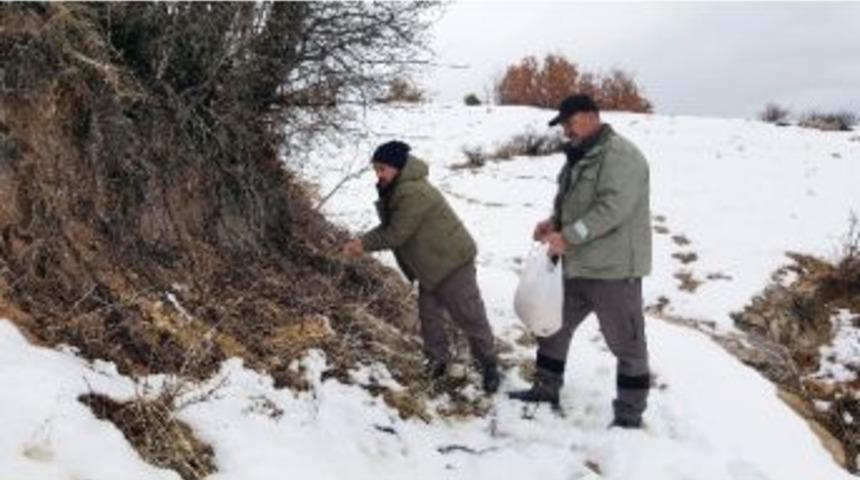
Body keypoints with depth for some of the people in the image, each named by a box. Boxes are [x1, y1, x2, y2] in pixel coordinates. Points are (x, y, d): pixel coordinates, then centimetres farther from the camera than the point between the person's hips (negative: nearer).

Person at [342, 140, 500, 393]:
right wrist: (361, 241, -5)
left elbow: (397, 234, -25)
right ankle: (438, 359, 31)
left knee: (469, 315, 0)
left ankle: (488, 363, 15)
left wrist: (365, 245, -14)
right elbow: (387, 227, 10)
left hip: (452, 261, -10)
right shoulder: (396, 190, 7)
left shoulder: (413, 193, -28)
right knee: (429, 314, 15)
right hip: (430, 266, 10)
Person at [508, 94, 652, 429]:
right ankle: (546, 389, 33)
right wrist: (553, 222, 1)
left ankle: (629, 414, 14)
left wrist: (568, 237, -25)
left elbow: (613, 208, -25)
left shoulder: (619, 154, -16)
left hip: (613, 268, -9)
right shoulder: (579, 156, 14)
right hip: (577, 265, 10)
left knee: (626, 342, 3)